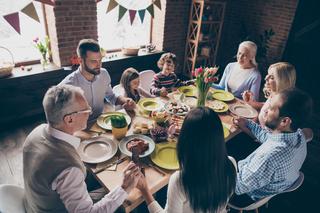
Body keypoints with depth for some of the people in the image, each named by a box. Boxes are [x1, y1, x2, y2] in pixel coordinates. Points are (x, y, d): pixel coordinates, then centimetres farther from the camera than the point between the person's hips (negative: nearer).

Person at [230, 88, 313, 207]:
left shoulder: (270, 155, -44)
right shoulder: (297, 133, -18)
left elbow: (239, 187, -30)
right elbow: (268, 136, 6)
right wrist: (248, 124, 7)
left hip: (247, 195, -7)